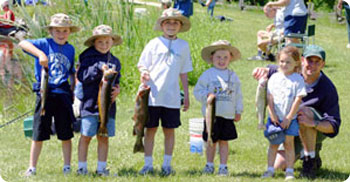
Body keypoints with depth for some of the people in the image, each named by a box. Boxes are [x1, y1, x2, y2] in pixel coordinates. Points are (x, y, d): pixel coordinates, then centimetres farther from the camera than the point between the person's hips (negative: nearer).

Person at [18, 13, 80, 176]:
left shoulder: (70, 49, 12)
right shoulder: (45, 44, -1)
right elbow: (22, 43, -17)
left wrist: (73, 88, 12)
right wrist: (40, 54, -30)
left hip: (63, 94, 3)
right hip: (45, 93, -3)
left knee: (65, 134, 5)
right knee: (38, 134, 2)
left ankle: (67, 167, 14)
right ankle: (32, 168, 9)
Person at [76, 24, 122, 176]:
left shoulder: (115, 61, 14)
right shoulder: (88, 58, -1)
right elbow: (82, 76, -13)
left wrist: (117, 90, -3)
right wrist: (99, 68, -23)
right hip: (90, 103, -4)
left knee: (104, 138, 7)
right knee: (86, 136, -2)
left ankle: (101, 168, 14)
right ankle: (82, 167, 7)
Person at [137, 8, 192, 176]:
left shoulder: (183, 46, 9)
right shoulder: (154, 44, 3)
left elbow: (184, 73, 15)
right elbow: (142, 64, 7)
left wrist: (186, 95, 13)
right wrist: (144, 72, -16)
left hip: (172, 97, 1)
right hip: (153, 96, -1)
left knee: (169, 130, 5)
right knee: (150, 129, 3)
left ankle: (167, 165, 15)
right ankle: (148, 164, 11)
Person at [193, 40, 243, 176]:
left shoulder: (233, 76, 8)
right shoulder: (207, 75, -1)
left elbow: (238, 95, 12)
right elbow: (197, 91, 0)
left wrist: (238, 111, 9)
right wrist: (206, 96, -18)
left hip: (228, 115, 2)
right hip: (212, 114, -2)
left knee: (224, 141, 4)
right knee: (211, 141, 6)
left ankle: (223, 166, 10)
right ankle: (209, 165, 19)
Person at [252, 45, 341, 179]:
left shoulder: (328, 88, -23)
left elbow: (334, 126, -25)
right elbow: (272, 70, 10)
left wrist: (313, 123, -45)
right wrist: (263, 70, -16)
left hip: (319, 130, -5)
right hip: (291, 129, 5)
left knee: (305, 111, -37)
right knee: (279, 166, -6)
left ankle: (311, 160, -21)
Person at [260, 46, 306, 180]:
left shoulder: (298, 79, -5)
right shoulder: (274, 78, 4)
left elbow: (298, 99, -8)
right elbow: (270, 98, 3)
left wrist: (288, 118, -11)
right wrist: (272, 115, -7)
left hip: (289, 119, -2)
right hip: (275, 118, 2)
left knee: (288, 143, 1)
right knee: (273, 143, 5)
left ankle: (289, 171, 6)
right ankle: (270, 169, 10)